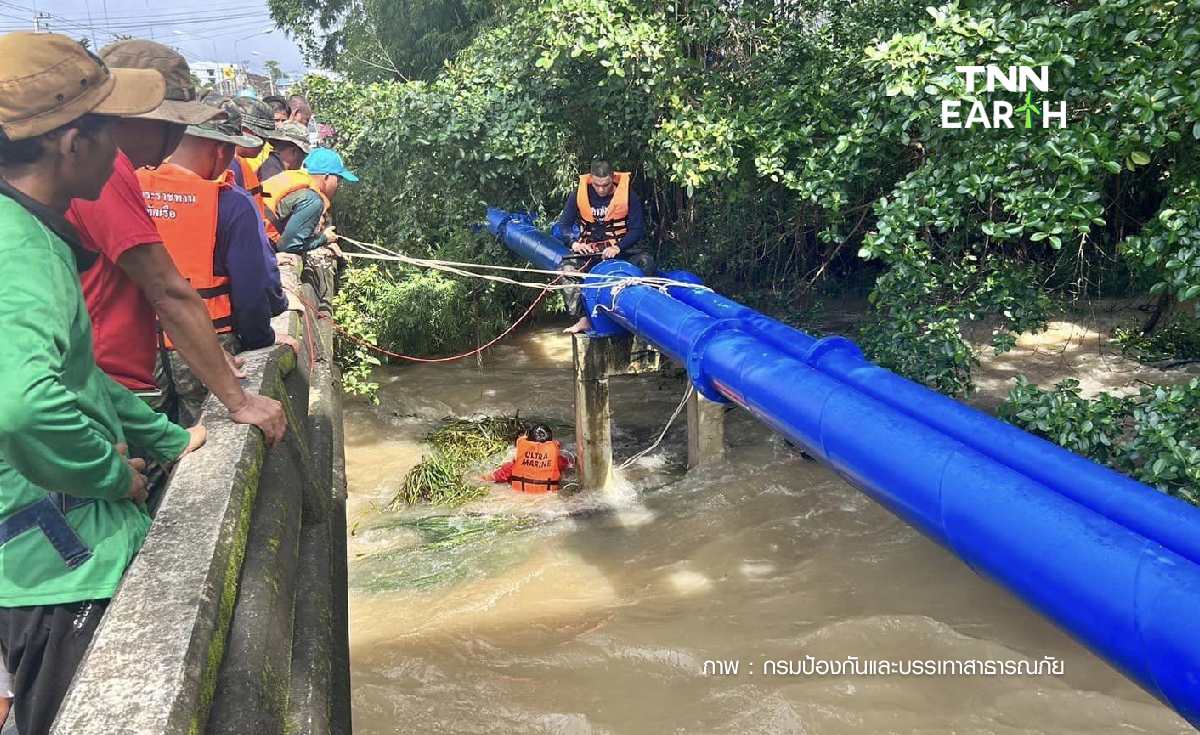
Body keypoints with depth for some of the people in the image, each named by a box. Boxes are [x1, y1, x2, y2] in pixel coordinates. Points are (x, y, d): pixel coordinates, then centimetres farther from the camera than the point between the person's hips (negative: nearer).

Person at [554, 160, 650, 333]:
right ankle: (583, 319, -27)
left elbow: (638, 228, -7)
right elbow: (563, 225, 0)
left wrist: (618, 247, -23)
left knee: (646, 261, -30)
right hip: (589, 249, 1)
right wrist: (574, 243, -21)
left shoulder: (627, 194, -8)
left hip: (621, 248, -1)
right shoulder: (579, 195, -4)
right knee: (567, 270, -26)